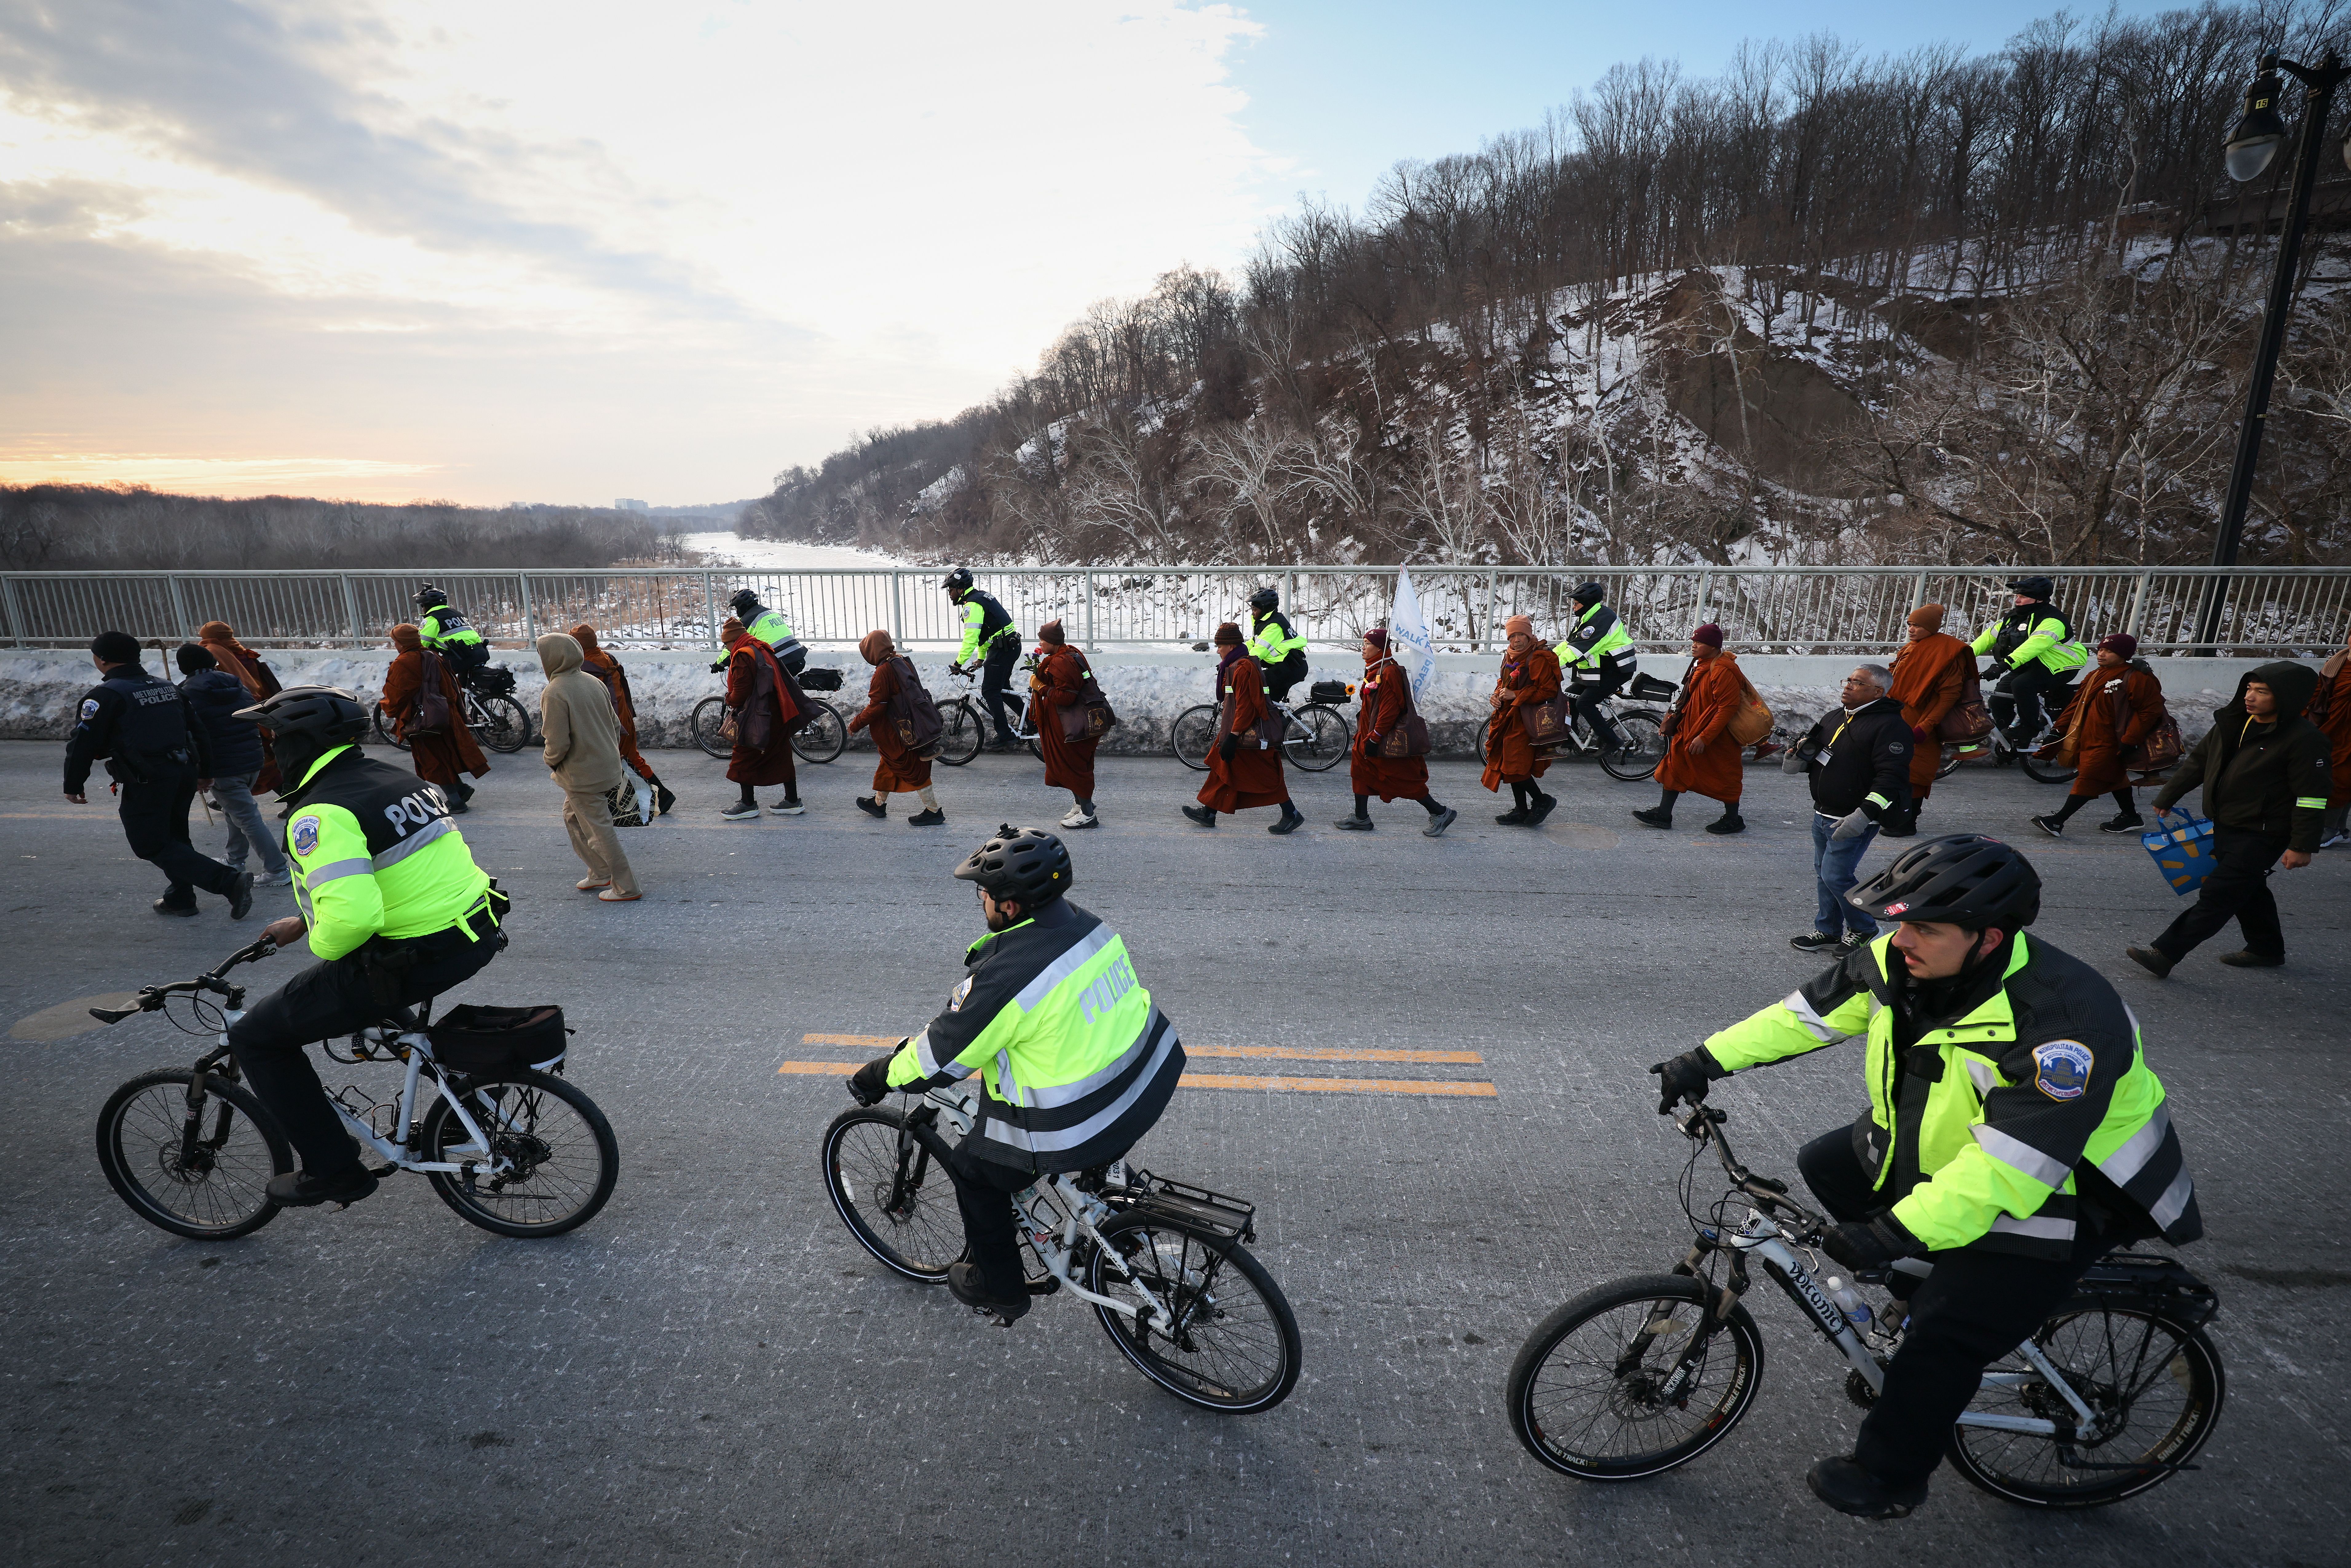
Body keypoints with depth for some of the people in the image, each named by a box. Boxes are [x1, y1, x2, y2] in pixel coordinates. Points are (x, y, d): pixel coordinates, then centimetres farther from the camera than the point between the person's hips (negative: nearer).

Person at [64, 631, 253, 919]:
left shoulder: (104, 695, -9)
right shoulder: (168, 688, 13)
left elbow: (83, 743, -9)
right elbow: (198, 731, 17)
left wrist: (73, 785, 3)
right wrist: (205, 772, 24)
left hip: (146, 783, -8)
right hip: (186, 773, 8)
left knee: (152, 845, -1)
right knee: (174, 836, 22)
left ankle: (230, 882, -17)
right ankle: (180, 899, 27)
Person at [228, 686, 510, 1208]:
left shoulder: (319, 814, -16)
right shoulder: (394, 777, 12)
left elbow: (352, 914, -28)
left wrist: (322, 947, -7)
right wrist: (304, 922, 27)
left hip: (418, 961, -8)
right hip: (479, 933, 8)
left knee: (256, 1037, 8)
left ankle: (334, 1172, 13)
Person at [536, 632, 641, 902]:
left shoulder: (554, 693, -19)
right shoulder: (593, 682, 5)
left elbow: (558, 743, -21)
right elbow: (616, 725, 10)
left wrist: (549, 760, -1)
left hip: (582, 776, -8)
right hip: (607, 767, 9)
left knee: (599, 829, 1)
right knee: (573, 817, 24)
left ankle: (626, 888, 7)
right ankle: (601, 874, 29)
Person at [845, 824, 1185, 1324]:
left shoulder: (1008, 977, -26)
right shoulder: (1085, 922, -3)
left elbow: (943, 1055, -14)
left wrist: (876, 1078, 4)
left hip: (1083, 1127, -8)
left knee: (975, 1170, 17)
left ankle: (998, 1287, 37)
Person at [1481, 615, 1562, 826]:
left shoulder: (1538, 659, -15)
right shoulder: (1510, 657, 12)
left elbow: (1549, 691, -20)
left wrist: (1515, 695, -20)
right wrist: (1496, 696, 3)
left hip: (1526, 720, -9)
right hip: (1509, 718, 9)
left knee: (1515, 765, -10)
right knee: (1509, 765, 11)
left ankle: (1542, 800, 10)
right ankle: (1521, 811, 21)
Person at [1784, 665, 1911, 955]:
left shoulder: (1890, 725, -14)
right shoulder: (1833, 719, 12)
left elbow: (1892, 778, -22)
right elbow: (1815, 756, 26)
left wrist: (1864, 814, -30)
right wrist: (1800, 759, 1)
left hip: (1853, 821, -8)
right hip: (1823, 815, 8)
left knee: (1836, 876, -6)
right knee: (1823, 873, 14)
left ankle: (1864, 930, 15)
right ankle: (1828, 931, 27)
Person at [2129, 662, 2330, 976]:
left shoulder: (2306, 740, -17)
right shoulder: (2234, 724, 4)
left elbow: (2313, 797, -17)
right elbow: (2198, 761, 15)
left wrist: (2302, 846, -17)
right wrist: (2166, 798, 17)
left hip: (2261, 835, -8)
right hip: (2225, 827, 8)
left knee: (2217, 896, -8)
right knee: (2248, 890, 21)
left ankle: (2164, 954, -10)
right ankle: (2267, 949, 39)